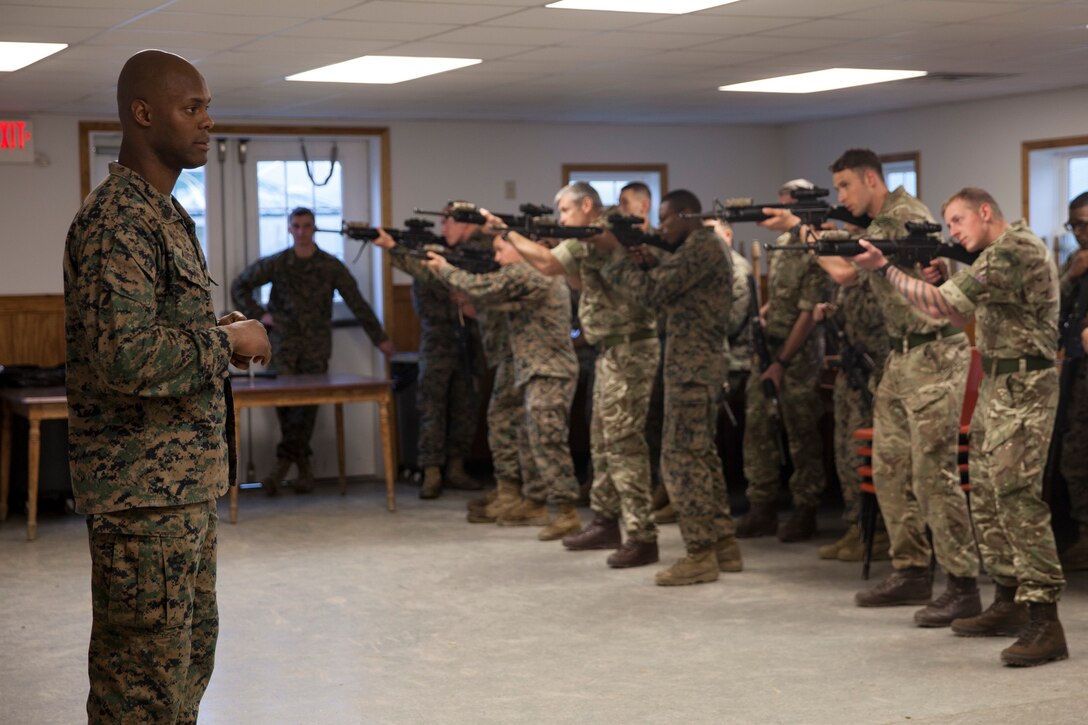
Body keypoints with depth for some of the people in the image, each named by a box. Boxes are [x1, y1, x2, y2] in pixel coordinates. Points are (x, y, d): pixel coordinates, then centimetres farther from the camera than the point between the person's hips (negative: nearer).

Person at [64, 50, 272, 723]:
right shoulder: (116, 221, -18)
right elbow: (125, 356, -28)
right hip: (144, 489, -10)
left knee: (190, 658, 19)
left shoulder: (166, 214, 15)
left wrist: (221, 331, 8)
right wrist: (226, 341, -15)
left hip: (189, 481, 10)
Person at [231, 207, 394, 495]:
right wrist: (259, 315, 2)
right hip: (284, 341, 0)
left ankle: (285, 461, 0)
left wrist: (380, 338, 5)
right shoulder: (276, 263, 4)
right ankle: (302, 462, -3)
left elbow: (357, 304, 5)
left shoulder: (331, 266, 3)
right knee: (284, 397, -14)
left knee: (306, 402, -7)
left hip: (316, 344, 0)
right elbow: (239, 287, 13)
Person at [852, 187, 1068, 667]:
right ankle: (1010, 603, 21)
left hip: (1022, 389, -11)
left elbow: (941, 306, -22)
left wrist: (884, 268, -15)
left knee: (1017, 494, -16)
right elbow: (964, 314, 21)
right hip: (996, 385, 11)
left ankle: (1044, 624, -18)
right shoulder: (998, 252, 17)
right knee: (987, 495, 13)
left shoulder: (1014, 251, -17)